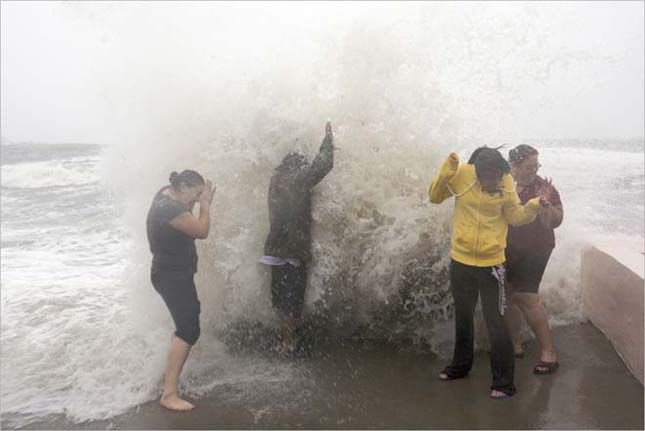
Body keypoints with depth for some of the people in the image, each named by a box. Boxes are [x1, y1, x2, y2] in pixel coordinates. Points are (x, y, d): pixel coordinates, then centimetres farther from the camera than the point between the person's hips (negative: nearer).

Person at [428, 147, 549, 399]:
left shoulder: (506, 183, -10)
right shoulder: (462, 174, -10)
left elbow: (515, 217, -3)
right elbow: (435, 197, -4)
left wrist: (534, 206, -21)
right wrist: (445, 172, -19)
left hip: (491, 263, -2)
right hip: (460, 261, 2)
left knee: (495, 322, -1)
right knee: (462, 318, 20)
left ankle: (504, 383, 11)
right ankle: (461, 366, 41)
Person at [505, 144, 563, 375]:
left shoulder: (543, 187, -8)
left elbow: (556, 221, -9)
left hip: (534, 251, -4)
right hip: (507, 250, 4)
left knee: (526, 296, -10)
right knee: (510, 295, 11)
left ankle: (548, 351, 2)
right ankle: (514, 344, 28)